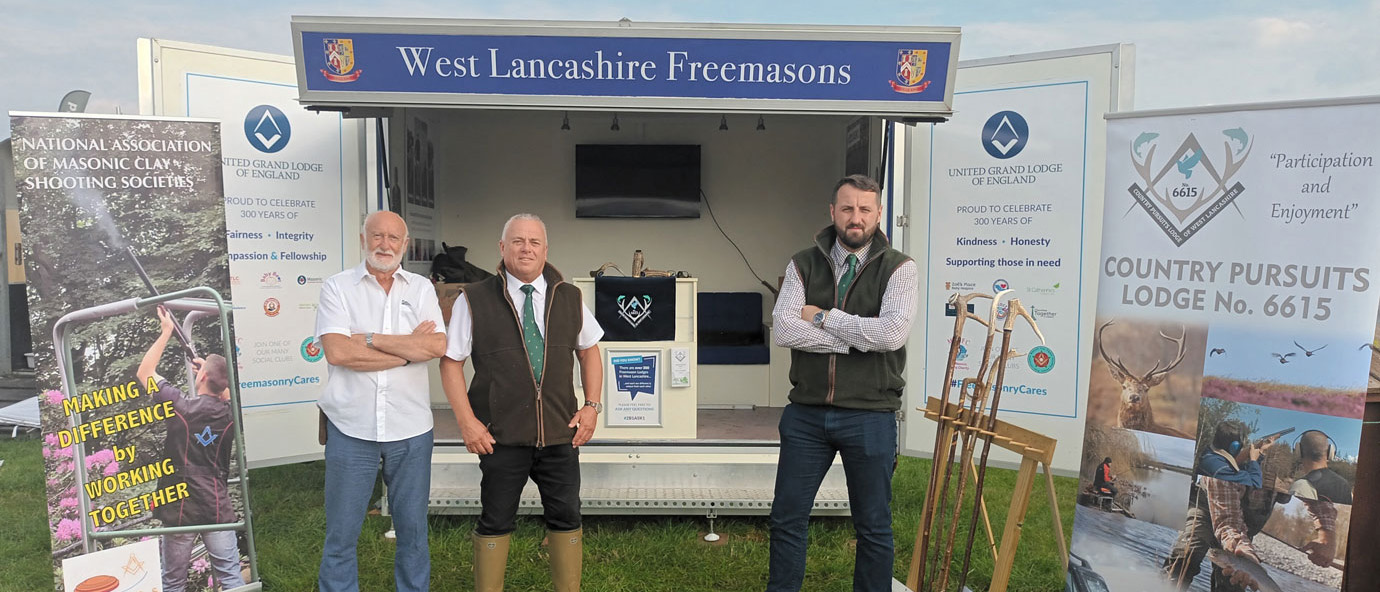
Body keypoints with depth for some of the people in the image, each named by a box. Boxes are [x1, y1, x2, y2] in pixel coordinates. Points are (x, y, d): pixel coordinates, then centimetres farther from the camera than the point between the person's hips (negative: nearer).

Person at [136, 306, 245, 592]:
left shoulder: (180, 406, -11)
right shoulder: (231, 414, -3)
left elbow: (144, 372, 4)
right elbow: (226, 392, 25)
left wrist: (166, 332, 7)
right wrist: (212, 369, 19)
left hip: (180, 509, -2)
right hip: (218, 509, 2)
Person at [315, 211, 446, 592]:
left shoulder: (421, 288, 6)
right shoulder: (338, 287, 0)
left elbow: (437, 346, -8)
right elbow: (337, 351, -14)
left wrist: (370, 339, -12)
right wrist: (409, 349, -10)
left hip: (411, 428, 2)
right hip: (352, 428, -1)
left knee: (413, 528, 14)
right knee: (341, 534, 8)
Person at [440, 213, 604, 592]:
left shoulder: (570, 298, 5)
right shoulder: (474, 300, -3)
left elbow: (589, 351, 15)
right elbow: (451, 362, -2)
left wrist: (592, 405, 3)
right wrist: (467, 421, -9)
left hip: (561, 433, 3)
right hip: (501, 436, -2)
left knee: (566, 517, 11)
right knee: (495, 522, 9)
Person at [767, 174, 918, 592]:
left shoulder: (897, 267, -3)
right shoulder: (803, 265, 4)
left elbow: (894, 332, -19)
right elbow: (782, 330, -11)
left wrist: (824, 317, -13)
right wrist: (858, 338, -15)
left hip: (870, 417, -2)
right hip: (806, 413, 2)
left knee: (873, 526, 12)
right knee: (787, 518, 12)